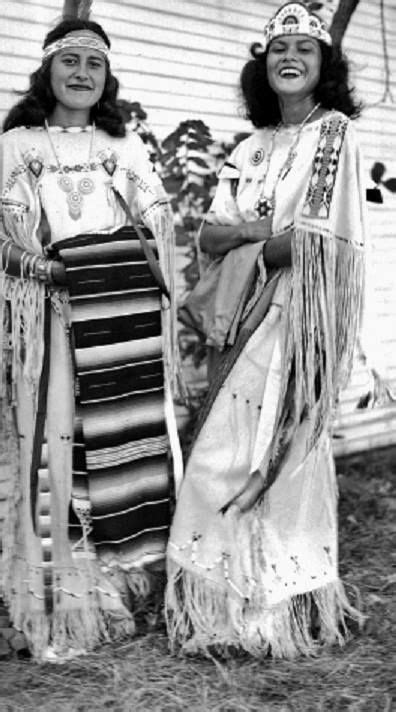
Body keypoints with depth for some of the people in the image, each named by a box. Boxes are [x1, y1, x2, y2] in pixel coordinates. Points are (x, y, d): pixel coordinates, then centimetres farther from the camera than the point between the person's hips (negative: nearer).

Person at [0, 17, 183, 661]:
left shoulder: (125, 146, 19)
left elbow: (159, 221, 16)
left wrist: (152, 253, 0)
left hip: (130, 303, 3)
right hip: (57, 307, -2)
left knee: (135, 433, -1)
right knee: (58, 437, -5)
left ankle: (132, 572, 12)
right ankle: (67, 593, 5)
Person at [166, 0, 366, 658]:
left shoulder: (335, 131, -4)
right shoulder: (251, 148, 15)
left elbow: (311, 241, -14)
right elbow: (209, 238, 7)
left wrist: (242, 243, -3)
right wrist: (258, 230, -11)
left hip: (296, 318, -6)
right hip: (246, 319, 6)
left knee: (228, 460, -6)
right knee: (246, 452, 8)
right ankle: (257, 602, 21)